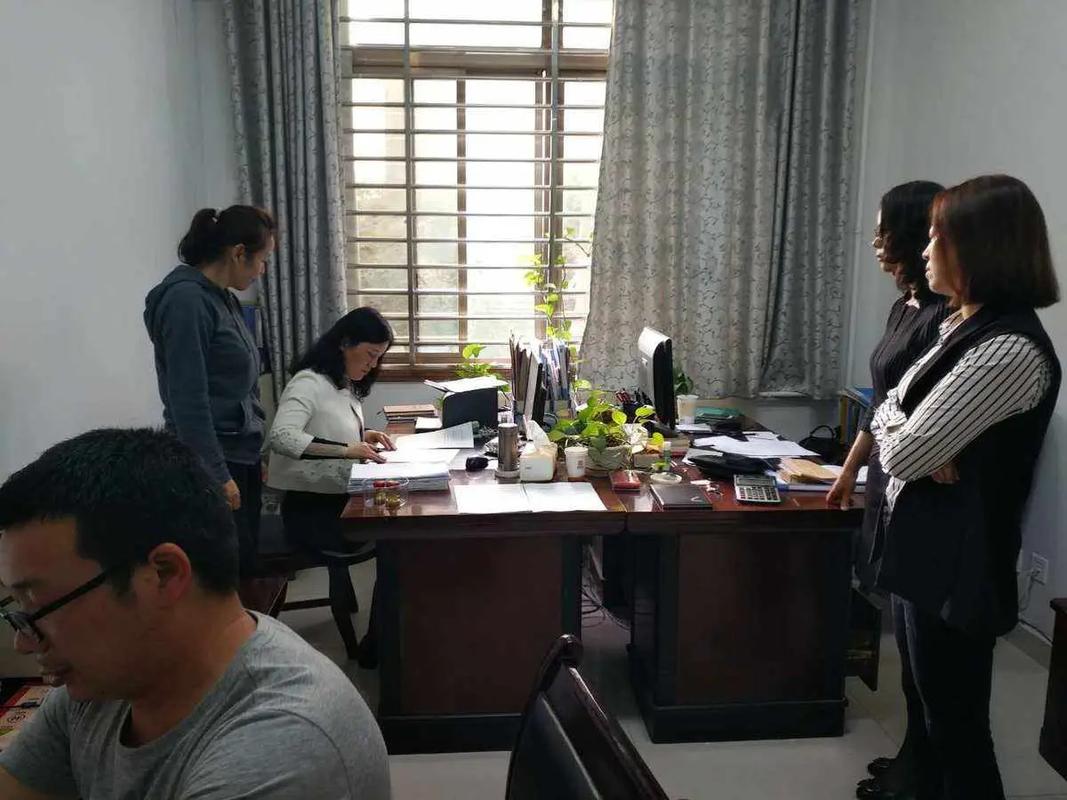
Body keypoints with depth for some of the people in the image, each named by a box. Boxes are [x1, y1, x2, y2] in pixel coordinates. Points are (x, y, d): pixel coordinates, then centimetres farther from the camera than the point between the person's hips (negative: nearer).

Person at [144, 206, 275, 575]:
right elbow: (188, 400, -20)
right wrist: (217, 475, -19)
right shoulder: (186, 299, -15)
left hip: (240, 458, 9)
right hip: (212, 464, -9)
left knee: (245, 565, 13)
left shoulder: (221, 297, 12)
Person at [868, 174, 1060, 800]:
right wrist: (922, 443, -10)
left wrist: (898, 433, -4)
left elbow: (901, 453, -26)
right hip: (928, 547, 9)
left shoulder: (1010, 351, -24)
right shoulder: (968, 327, 7)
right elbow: (892, 410, 10)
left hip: (957, 561, -9)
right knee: (930, 705, 24)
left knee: (957, 724, 8)